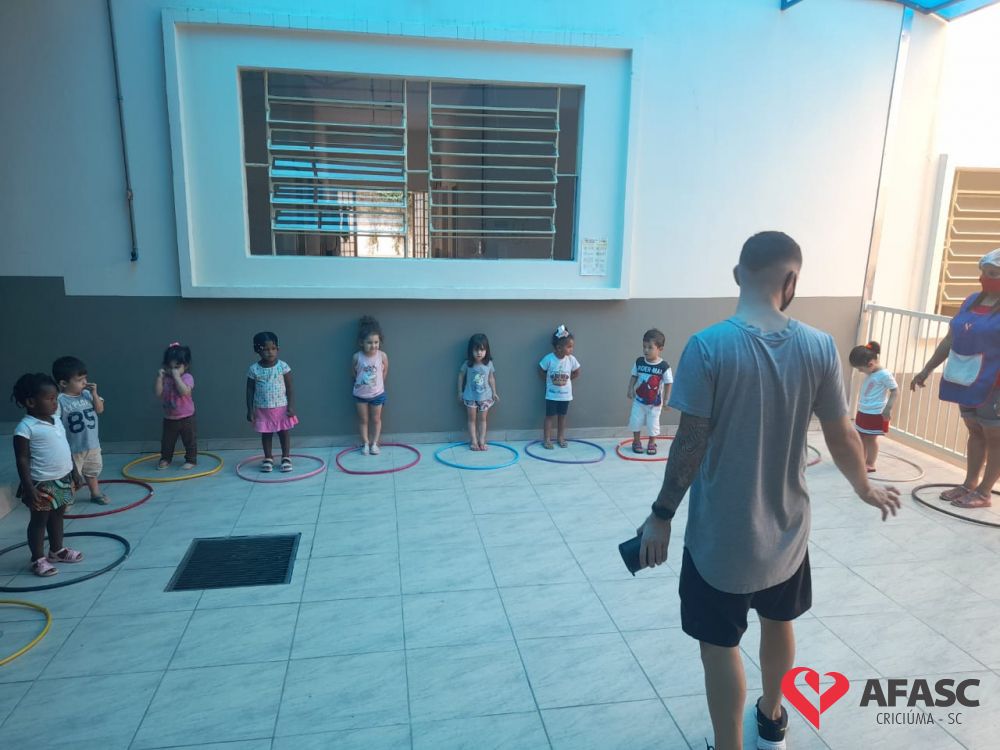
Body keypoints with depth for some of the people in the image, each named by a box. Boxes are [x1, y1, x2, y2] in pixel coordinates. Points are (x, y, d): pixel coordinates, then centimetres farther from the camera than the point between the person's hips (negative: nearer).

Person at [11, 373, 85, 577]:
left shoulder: (56, 419, 6)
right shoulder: (26, 427, -18)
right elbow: (22, 460, -18)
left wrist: (74, 472, 18)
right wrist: (29, 488, -21)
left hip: (63, 479, 7)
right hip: (42, 484, -7)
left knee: (57, 516, 20)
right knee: (39, 520, 6)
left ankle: (57, 550, 34)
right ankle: (38, 559, 18)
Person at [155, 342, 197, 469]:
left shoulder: (187, 377, -15)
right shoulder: (165, 378, -2)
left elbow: (184, 391, -32)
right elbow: (158, 393, -11)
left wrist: (176, 376, -31)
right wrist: (159, 377, -16)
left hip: (186, 417, -4)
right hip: (169, 418, 4)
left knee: (190, 440, 7)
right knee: (167, 441, 16)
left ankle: (191, 460, 19)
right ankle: (165, 459, 32)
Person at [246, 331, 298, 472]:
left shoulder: (283, 366, -8)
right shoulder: (254, 369, -5)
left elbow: (290, 388, -4)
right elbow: (250, 391, 1)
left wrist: (291, 406, -10)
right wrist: (250, 410, -2)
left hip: (281, 407, -1)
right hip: (262, 409, 1)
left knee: (284, 433, 7)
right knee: (266, 434, 12)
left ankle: (286, 458, 19)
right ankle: (268, 458, 25)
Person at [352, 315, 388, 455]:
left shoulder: (382, 356, -17)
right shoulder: (357, 357, -18)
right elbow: (353, 374, -1)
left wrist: (377, 384, 6)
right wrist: (360, 384, 7)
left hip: (377, 394, 0)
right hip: (360, 394, 0)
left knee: (376, 419, 12)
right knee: (363, 419, 11)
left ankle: (374, 443, 25)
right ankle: (365, 443, 24)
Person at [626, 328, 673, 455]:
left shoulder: (664, 366, -18)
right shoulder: (639, 362, -9)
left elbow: (668, 383, -12)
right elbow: (634, 376, 3)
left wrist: (666, 399, -11)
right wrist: (631, 389, -5)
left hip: (654, 403, -2)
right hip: (639, 400, 2)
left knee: (653, 424, 8)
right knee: (635, 420, 6)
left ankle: (652, 443, 30)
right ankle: (636, 441, 27)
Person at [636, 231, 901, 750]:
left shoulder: (708, 346, -19)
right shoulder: (819, 347, -9)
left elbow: (691, 442, -18)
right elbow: (842, 437, -1)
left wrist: (662, 515, -7)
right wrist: (866, 490, 19)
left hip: (721, 531, -4)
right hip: (784, 525, 5)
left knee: (719, 644, 10)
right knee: (778, 623, 28)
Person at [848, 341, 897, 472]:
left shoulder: (884, 374, -17)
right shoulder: (869, 374, 7)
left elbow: (895, 390, -15)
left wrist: (888, 408, -20)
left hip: (876, 414, -8)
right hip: (863, 412, 8)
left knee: (871, 438, -1)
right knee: (861, 437, 13)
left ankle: (870, 464, 9)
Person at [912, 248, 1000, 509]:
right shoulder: (973, 300, 9)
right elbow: (950, 340, 14)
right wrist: (927, 370, 14)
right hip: (967, 380, 7)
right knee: (975, 433, 15)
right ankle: (969, 485, 24)